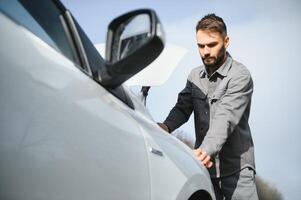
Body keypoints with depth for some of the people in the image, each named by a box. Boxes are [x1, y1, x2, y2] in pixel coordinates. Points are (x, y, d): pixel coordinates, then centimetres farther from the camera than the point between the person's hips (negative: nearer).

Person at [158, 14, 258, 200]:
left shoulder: (240, 75, -11)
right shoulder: (195, 76, 10)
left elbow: (225, 117, -23)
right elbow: (183, 107, 6)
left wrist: (207, 149, -38)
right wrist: (166, 126, -17)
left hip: (236, 167, -5)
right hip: (204, 164, 5)